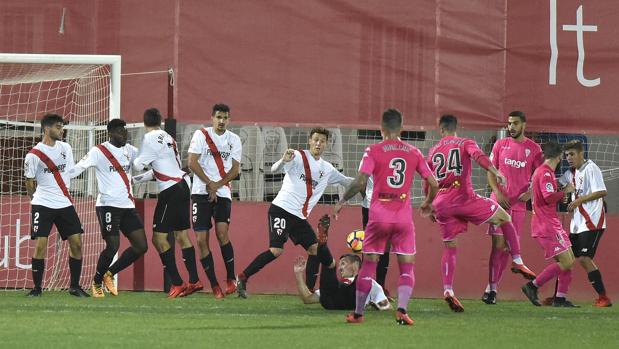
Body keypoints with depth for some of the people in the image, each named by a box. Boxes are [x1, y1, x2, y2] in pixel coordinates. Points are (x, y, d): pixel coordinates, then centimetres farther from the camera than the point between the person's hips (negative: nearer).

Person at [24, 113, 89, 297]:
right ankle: (37, 287, -1)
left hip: (65, 204, 5)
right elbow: (30, 183, 2)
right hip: (43, 204, -5)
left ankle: (75, 286, 9)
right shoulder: (34, 155, -8)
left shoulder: (65, 148, 8)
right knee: (40, 245, -11)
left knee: (76, 242, -1)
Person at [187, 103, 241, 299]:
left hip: (223, 193, 0)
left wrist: (217, 185, -10)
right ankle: (214, 285, 2)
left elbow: (235, 169, 3)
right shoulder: (201, 135, 1)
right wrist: (209, 183, -14)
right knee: (201, 240, -5)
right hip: (201, 193, 0)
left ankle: (231, 278, -8)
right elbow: (192, 162, -7)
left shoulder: (234, 140, 9)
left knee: (222, 233, -19)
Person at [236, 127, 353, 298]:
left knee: (315, 248, -1)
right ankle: (242, 278, -10)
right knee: (276, 250, -19)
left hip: (300, 217, 8)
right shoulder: (298, 157, -7)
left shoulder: (327, 169, 14)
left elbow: (345, 180, 29)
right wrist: (283, 161, -40)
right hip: (281, 209, -8)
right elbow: (274, 169, -19)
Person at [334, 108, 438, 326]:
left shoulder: (374, 151, -3)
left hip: (379, 216, -1)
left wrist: (342, 201, 2)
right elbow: (433, 183, 8)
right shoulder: (413, 152, 6)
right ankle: (402, 310, -14)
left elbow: (360, 181, -13)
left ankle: (358, 313, 15)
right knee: (406, 267, 5)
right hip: (404, 218, 1)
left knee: (368, 265, 10)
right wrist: (428, 203, 27)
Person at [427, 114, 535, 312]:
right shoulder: (465, 144, 7)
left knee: (450, 247, 9)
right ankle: (518, 262, 5)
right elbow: (478, 156, -16)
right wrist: (496, 173, -28)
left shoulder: (433, 151, 18)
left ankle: (448, 290, -5)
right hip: (464, 198, -4)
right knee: (504, 219, 13)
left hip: (441, 204, 4)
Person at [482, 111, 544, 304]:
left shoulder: (534, 149, 3)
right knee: (498, 244, -8)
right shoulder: (500, 145, 4)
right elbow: (490, 171, 6)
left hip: (518, 203, 1)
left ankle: (493, 287, 11)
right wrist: (497, 192, -8)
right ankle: (491, 287, -6)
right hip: (499, 201, -1)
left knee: (508, 246, 3)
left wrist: (530, 192, -8)